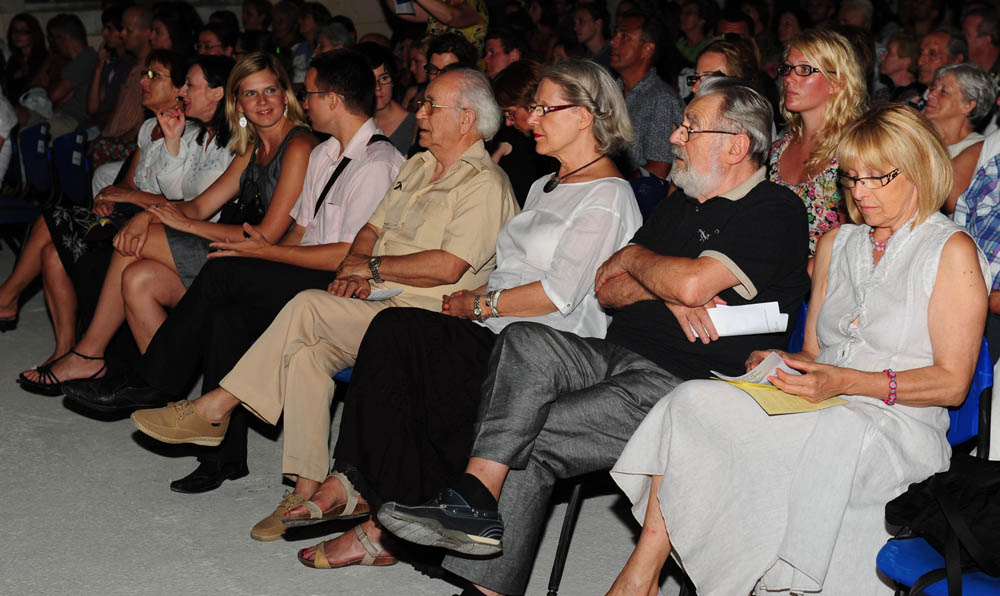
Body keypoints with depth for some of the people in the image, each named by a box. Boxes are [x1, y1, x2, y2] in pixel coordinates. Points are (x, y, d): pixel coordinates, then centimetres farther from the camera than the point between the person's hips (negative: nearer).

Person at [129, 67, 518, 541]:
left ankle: (215, 407, -16)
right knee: (306, 353, -21)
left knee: (309, 306, -26)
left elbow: (447, 267, -18)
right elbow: (372, 229, 22)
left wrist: (373, 266, -9)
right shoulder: (417, 166, 22)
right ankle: (306, 492, -18)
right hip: (372, 308, 8)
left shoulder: (484, 184, -7)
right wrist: (353, 268, 0)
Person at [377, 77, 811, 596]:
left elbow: (691, 282, -19)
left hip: (685, 383, -7)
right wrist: (668, 296, -5)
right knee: (524, 343, -22)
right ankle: (475, 496, -25)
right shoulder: (681, 203, 22)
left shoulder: (778, 212, -4)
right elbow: (606, 288, 16)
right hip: (619, 357, 7)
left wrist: (634, 258, 1)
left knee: (530, 439, -22)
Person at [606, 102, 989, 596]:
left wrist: (845, 381, -17)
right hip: (823, 412, 6)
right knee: (692, 401, -24)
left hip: (896, 427, -6)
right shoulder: (836, 243, 20)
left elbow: (952, 383, -5)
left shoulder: (952, 251, 0)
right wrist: (778, 364, -2)